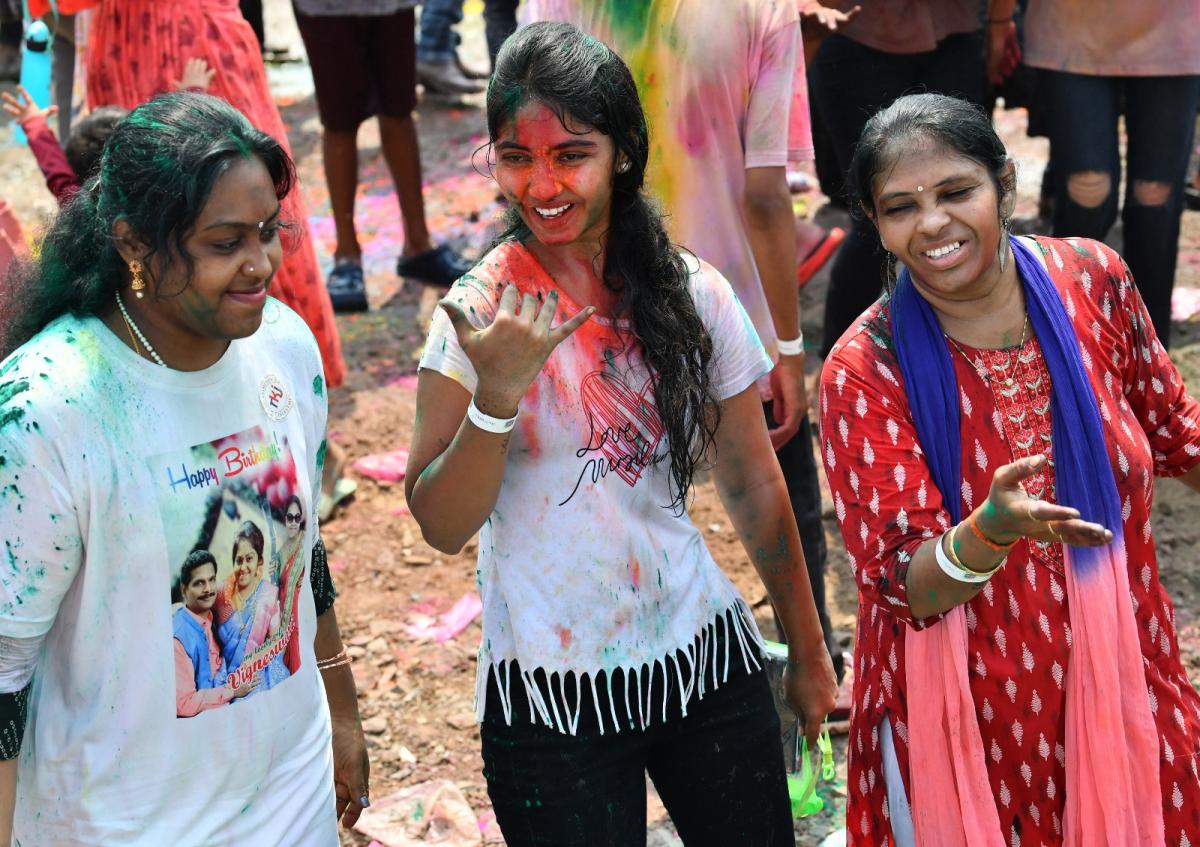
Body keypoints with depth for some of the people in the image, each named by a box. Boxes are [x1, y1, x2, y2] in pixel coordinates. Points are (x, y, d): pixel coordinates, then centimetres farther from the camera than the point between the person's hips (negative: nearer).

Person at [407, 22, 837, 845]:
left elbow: (753, 483, 6)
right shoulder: (481, 313, -10)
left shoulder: (693, 294, -4)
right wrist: (496, 393, -27)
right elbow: (442, 525, -12)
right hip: (550, 696, -2)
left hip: (704, 655, 3)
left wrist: (808, 651, 12)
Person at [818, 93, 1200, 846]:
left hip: (1123, 680, 3)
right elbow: (905, 587, -20)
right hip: (967, 719, -3)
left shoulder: (1093, 279, -9)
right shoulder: (865, 371, -17)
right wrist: (993, 529, -38)